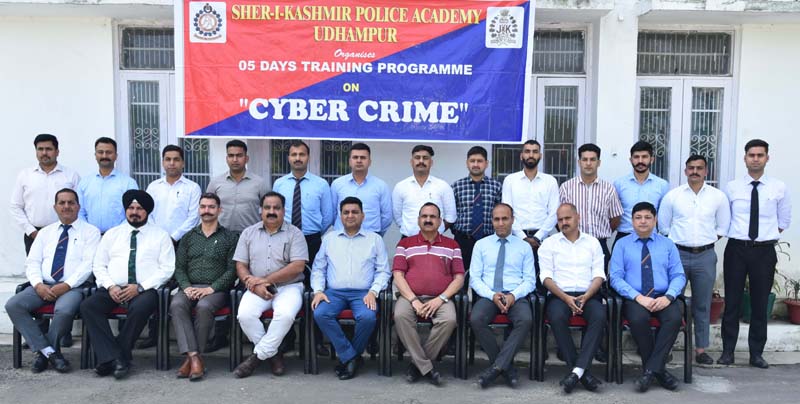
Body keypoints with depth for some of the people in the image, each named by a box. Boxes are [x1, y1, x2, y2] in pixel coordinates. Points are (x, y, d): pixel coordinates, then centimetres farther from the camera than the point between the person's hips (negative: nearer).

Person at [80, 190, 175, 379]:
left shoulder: (160, 235, 9)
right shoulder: (112, 234, 19)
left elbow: (167, 268, 0)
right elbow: (99, 266, 14)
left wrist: (140, 287, -12)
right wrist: (110, 286, -6)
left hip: (145, 290, -3)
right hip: (113, 289, 3)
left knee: (140, 308, -36)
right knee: (88, 306, -25)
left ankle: (117, 357, -19)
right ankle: (113, 358, -26)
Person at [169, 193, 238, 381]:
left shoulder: (229, 237, 8)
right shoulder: (188, 237, 20)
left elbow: (232, 270, 0)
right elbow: (179, 267, 14)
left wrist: (211, 288, -13)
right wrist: (186, 287, -7)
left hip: (216, 289, -3)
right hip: (189, 287, 3)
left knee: (204, 307, -35)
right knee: (176, 305, -30)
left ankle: (192, 357, -23)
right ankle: (194, 357, -33)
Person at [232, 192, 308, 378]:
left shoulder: (294, 233, 1)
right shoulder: (248, 233, 12)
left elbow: (297, 266, -10)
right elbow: (240, 266, 8)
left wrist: (263, 280, -12)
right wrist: (255, 285, -12)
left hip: (288, 286, -2)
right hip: (257, 289, 3)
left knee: (285, 314, -33)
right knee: (245, 315, -27)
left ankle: (258, 355, -14)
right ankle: (272, 354, -8)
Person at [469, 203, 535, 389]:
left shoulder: (524, 247, 13)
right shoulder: (481, 245, 13)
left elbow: (530, 280, 7)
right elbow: (474, 278, 6)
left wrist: (514, 295, -13)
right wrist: (492, 295, -12)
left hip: (516, 297, 0)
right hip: (488, 295, 0)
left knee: (526, 320, -34)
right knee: (476, 320, -32)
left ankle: (496, 367, -25)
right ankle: (507, 366, -15)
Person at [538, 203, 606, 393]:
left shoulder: (593, 242, 16)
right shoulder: (549, 243, 11)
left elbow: (599, 275, 7)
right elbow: (546, 277, 1)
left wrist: (586, 297, -12)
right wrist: (566, 297, -14)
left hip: (588, 295, 1)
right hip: (559, 294, -1)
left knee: (600, 316, -32)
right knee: (557, 318, -35)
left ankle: (577, 370, -32)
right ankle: (583, 372, -25)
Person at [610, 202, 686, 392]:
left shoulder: (667, 244, 15)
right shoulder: (622, 244, 9)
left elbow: (678, 276, 7)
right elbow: (616, 277, -1)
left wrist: (668, 296, -14)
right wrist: (638, 297, -16)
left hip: (663, 298, 2)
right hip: (634, 298, -2)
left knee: (674, 318, -31)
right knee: (638, 319, -34)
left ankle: (650, 369, -20)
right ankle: (659, 369, -14)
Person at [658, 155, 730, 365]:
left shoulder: (718, 196, 4)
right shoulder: (672, 196, 1)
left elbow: (723, 227, 11)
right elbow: (663, 225, 8)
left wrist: (705, 242, 6)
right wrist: (677, 242, 5)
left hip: (705, 256, 1)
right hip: (678, 253, -1)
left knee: (702, 305, 7)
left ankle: (701, 349, 16)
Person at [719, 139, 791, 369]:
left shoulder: (779, 188, 2)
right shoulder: (732, 187, 2)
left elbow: (784, 221, 11)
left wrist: (768, 237, 5)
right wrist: (730, 235, 3)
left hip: (764, 251, 0)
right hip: (736, 249, 0)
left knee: (760, 303, 7)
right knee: (732, 301, 4)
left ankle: (756, 353, 18)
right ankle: (728, 351, 13)